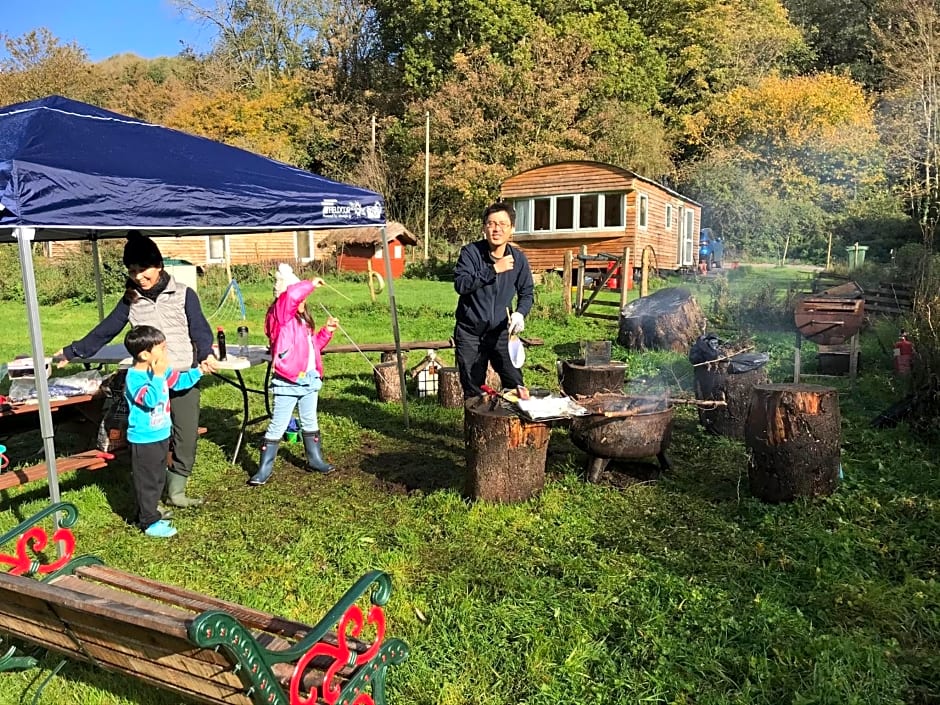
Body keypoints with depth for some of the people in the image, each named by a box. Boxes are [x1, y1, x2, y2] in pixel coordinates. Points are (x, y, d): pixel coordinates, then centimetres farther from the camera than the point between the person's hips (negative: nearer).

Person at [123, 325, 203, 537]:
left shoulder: (160, 369, 2)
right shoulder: (134, 377, -23)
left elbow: (179, 382, 18)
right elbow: (150, 401, -35)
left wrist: (198, 371, 11)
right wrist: (158, 376, -34)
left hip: (161, 436, 9)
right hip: (144, 440, -9)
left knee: (158, 479, 20)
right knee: (147, 482, 3)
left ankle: (150, 512, 35)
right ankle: (149, 523, 14)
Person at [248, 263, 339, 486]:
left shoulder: (303, 320, 15)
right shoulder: (279, 315, -11)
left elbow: (314, 345, 25)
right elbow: (291, 295, -31)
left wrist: (327, 331, 12)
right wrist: (311, 284, -20)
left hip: (309, 379, 8)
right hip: (287, 382, -8)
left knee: (310, 423, 20)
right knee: (277, 426, -2)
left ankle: (315, 460, 34)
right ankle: (264, 469, 7)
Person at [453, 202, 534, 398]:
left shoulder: (518, 259, -1)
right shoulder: (470, 252, -10)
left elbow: (526, 292, 10)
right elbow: (461, 284, -24)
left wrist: (520, 313, -10)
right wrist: (494, 270, -27)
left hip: (501, 332, 2)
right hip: (470, 333, -2)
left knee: (515, 384, -2)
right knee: (473, 392, 9)